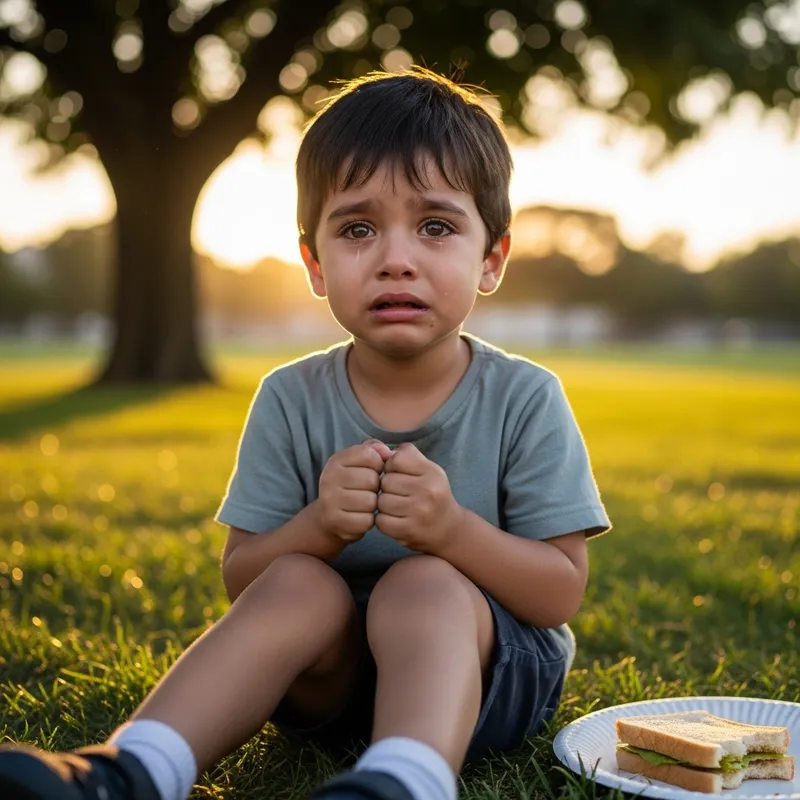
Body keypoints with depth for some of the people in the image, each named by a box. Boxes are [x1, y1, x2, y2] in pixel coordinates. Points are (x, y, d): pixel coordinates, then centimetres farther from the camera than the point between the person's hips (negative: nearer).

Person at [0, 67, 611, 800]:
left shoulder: (524, 400, -10)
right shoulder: (292, 400, -4)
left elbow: (563, 593, -11)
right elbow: (241, 579, -2)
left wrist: (453, 530, -29)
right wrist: (318, 527, -24)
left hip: (483, 665, -2)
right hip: (330, 670, 2)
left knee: (424, 585, -32)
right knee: (300, 585, -28)